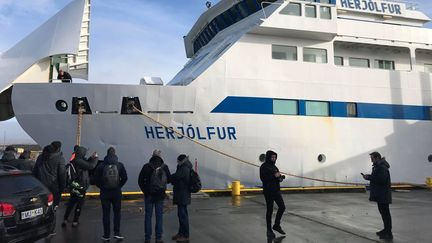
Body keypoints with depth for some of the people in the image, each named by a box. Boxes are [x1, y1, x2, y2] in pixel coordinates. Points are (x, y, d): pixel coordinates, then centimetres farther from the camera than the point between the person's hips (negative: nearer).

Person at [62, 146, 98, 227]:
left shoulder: (74, 161, 8)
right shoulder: (79, 161, -22)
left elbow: (86, 164, 19)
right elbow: (91, 166, -25)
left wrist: (91, 158, 13)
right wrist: (95, 158, -10)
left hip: (73, 186, 9)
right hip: (80, 187, -9)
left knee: (71, 203, 18)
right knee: (79, 205, 5)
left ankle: (65, 220, 21)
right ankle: (75, 222, 13)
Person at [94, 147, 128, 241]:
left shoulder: (101, 166, -6)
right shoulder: (120, 165, -5)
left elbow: (96, 179, -5)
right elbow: (125, 178, -5)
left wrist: (101, 186, 10)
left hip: (105, 192, 0)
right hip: (117, 192, 0)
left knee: (106, 213, 8)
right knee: (117, 212, 12)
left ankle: (106, 235, 13)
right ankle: (116, 233, 9)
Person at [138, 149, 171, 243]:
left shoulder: (146, 167, -7)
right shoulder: (165, 167, -4)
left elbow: (140, 180, -6)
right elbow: (169, 180, 4)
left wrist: (145, 190, 5)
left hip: (149, 195, -1)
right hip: (160, 195, 1)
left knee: (148, 215, 8)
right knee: (159, 216, 8)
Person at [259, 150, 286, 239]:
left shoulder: (274, 166, 13)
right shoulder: (264, 167, -9)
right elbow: (263, 178, -19)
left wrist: (280, 177, -3)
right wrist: (274, 176, -22)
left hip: (276, 190, 7)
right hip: (268, 191, -7)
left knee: (282, 207, 5)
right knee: (270, 210, 0)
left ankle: (276, 225, 23)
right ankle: (269, 230, 13)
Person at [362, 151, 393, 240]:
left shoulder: (382, 167, -19)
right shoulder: (377, 166, 15)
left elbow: (381, 179, -28)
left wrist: (369, 177, -22)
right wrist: (368, 176, 1)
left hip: (383, 194, -11)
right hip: (380, 194, 11)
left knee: (385, 212, -6)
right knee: (383, 211, 18)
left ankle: (389, 233, -1)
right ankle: (386, 229, 29)